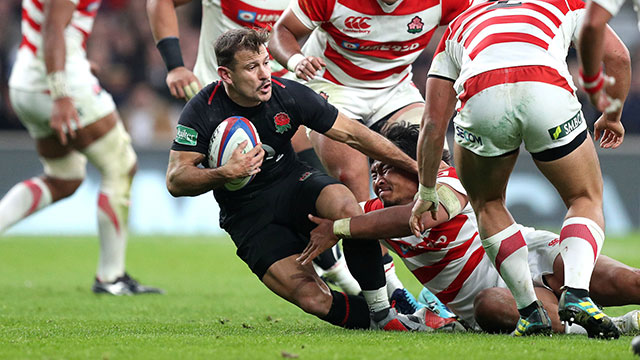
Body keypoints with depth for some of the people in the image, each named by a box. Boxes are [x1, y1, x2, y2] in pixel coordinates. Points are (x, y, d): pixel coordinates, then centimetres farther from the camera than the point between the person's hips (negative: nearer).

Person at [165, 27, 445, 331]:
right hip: (248, 218, -2)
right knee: (312, 298, -25)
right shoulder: (202, 111, -16)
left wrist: (415, 167, -6)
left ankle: (384, 312, -20)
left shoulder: (289, 94, -12)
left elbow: (353, 134, -6)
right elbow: (176, 181, -16)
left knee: (344, 203, -33)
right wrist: (226, 174, -34)